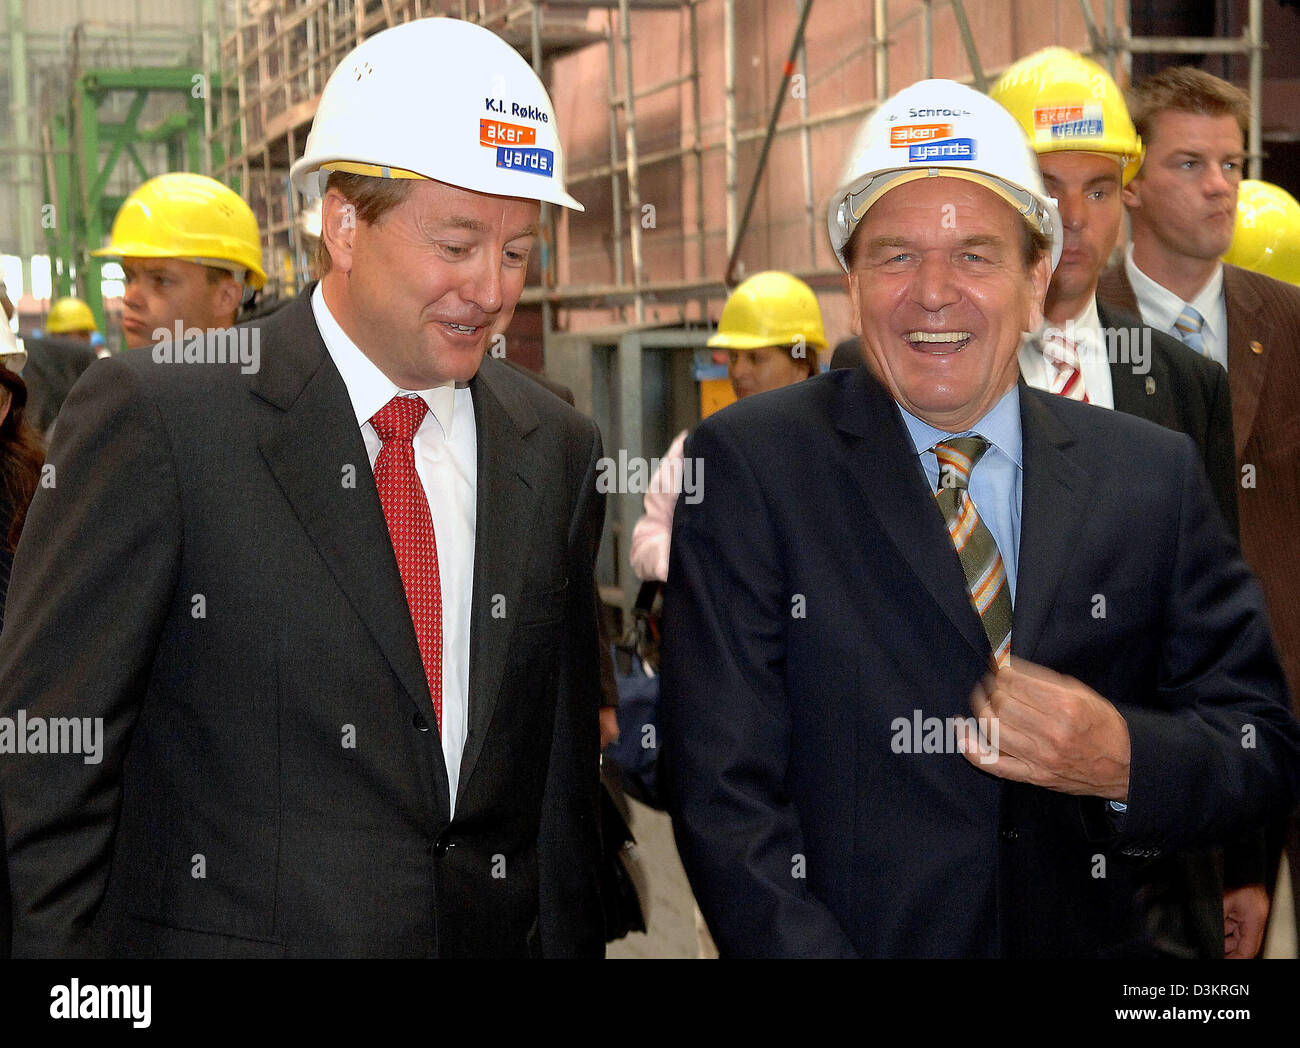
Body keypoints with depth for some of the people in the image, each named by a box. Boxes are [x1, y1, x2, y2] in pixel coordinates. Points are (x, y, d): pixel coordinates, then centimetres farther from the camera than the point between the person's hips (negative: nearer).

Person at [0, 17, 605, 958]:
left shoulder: (556, 450, 4)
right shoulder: (156, 420, -12)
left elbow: (562, 773, 9)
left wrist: (572, 943, 7)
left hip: (498, 935, 5)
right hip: (226, 932, -4)